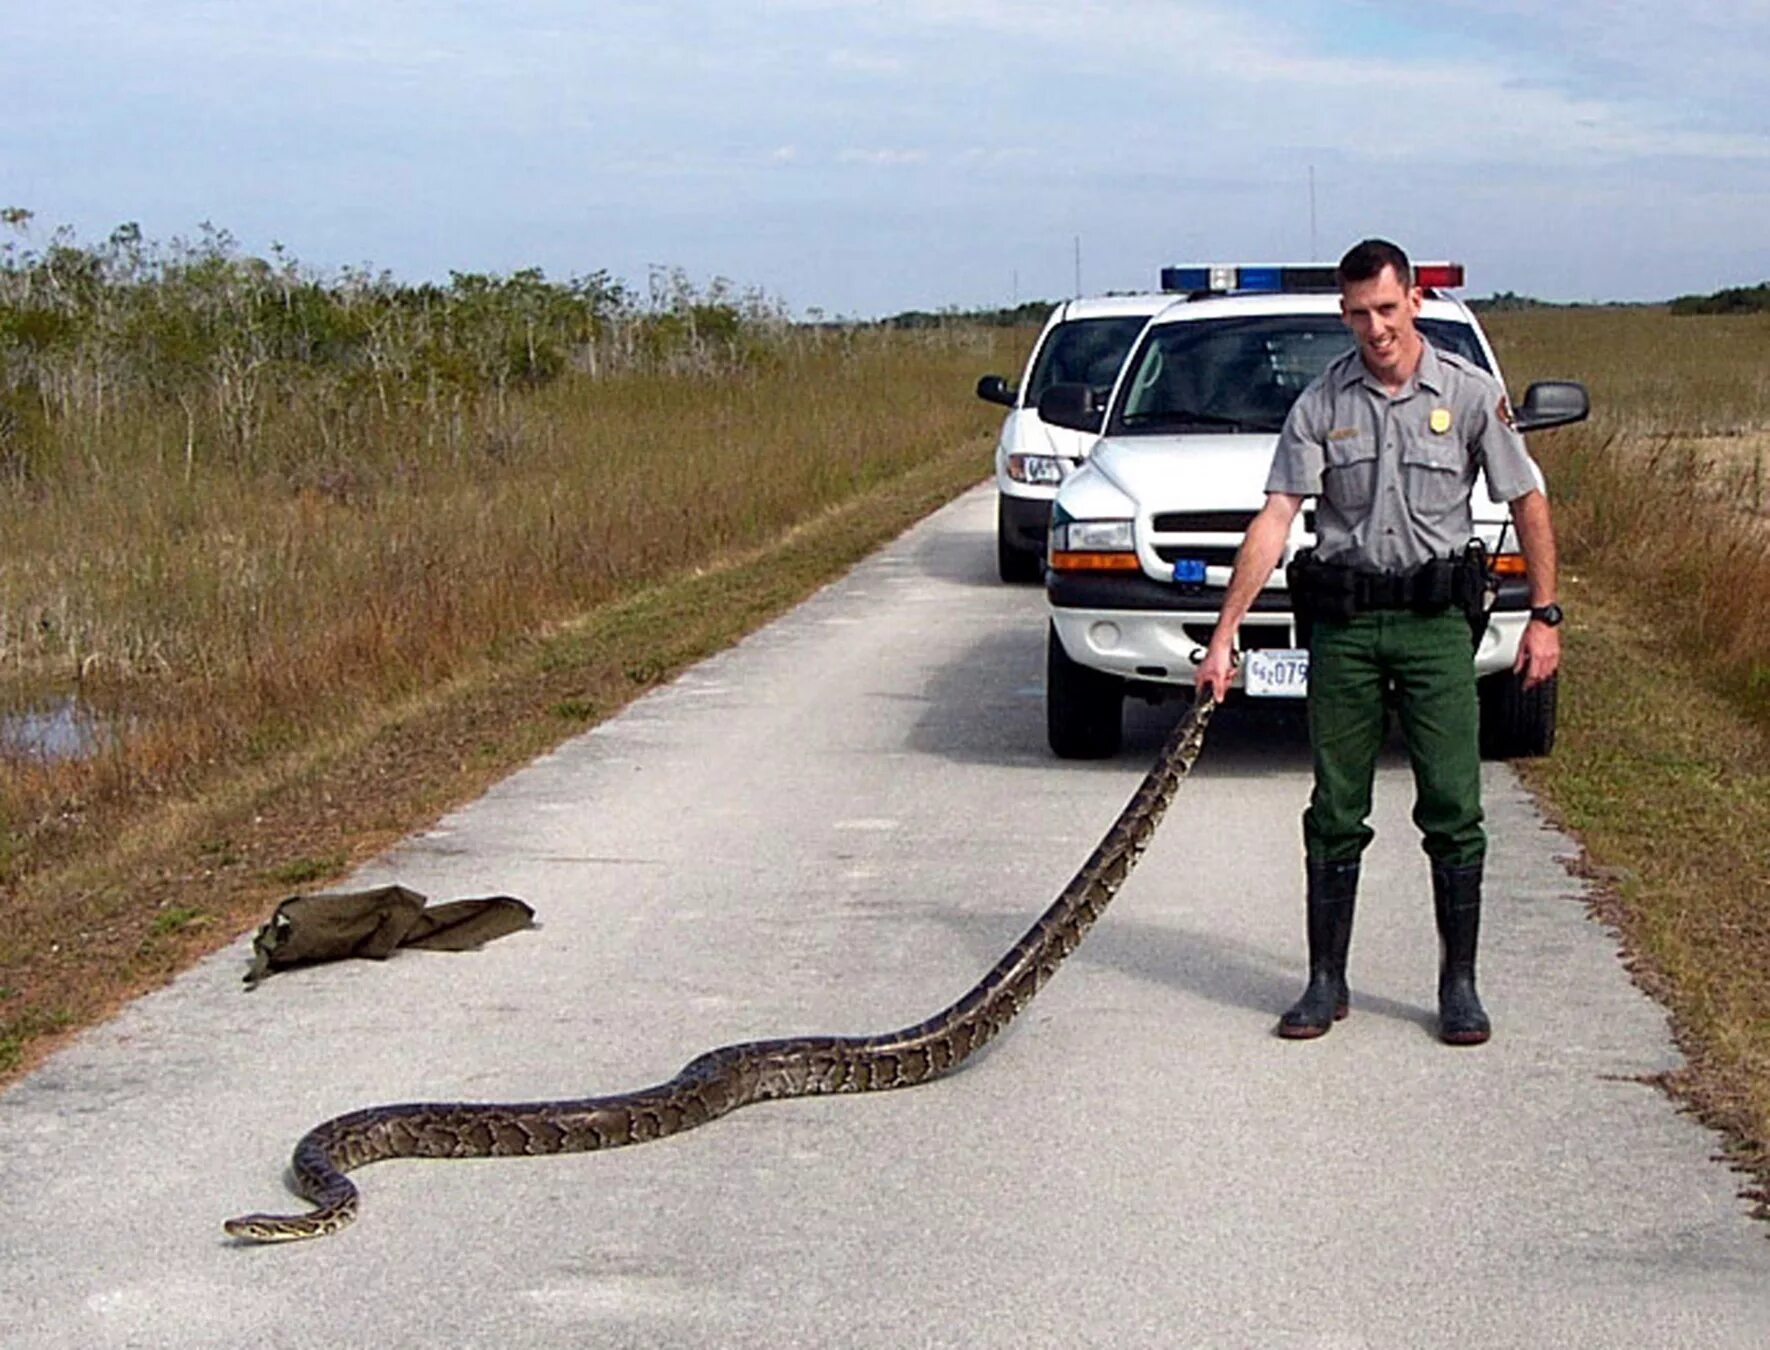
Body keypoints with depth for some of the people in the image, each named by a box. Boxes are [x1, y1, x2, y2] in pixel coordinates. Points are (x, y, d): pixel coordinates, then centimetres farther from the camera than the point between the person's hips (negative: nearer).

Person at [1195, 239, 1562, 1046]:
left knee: (1453, 809, -2)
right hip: (1342, 621, 1)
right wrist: (1223, 635, -10)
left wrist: (1544, 616, 2)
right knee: (1336, 813, 5)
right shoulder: (1321, 404, 1)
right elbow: (1274, 519, -4)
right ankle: (1326, 982, 14)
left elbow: (1528, 503, 6)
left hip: (1436, 618, -1)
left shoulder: (1469, 393, -1)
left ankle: (1459, 983, 8)